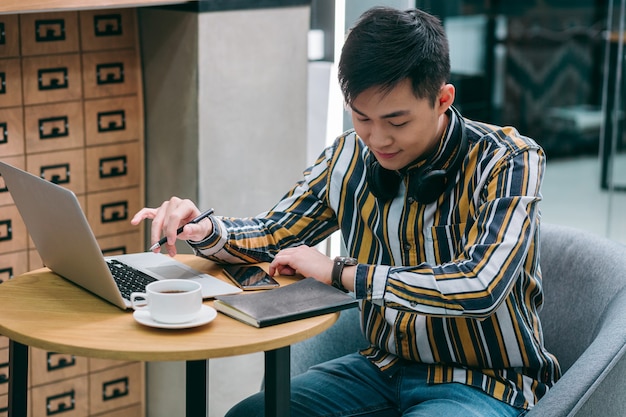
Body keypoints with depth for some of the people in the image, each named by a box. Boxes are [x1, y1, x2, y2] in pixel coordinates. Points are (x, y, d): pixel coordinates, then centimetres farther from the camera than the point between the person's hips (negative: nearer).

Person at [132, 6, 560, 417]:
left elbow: (479, 287, -32)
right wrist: (203, 229, -12)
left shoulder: (508, 162, -17)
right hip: (384, 369, 6)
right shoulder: (349, 158, -1)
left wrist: (339, 272, -25)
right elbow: (272, 236, 11)